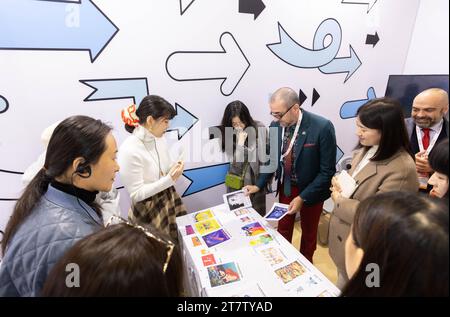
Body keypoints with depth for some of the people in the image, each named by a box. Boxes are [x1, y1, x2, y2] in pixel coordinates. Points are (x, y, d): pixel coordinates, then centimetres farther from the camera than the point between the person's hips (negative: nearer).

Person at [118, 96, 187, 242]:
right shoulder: (129, 150, -25)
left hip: (169, 199, 7)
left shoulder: (159, 138, -4)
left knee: (179, 242, 18)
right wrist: (169, 179, -26)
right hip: (149, 210, -6)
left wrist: (175, 168, -10)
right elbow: (136, 194, -22)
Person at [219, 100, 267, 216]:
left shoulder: (259, 128, -10)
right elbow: (235, 162, -15)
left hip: (256, 179, 0)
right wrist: (240, 142, -23)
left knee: (258, 213, 14)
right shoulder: (228, 134, -9)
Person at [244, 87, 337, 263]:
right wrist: (259, 185, -6)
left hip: (310, 190, -3)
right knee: (283, 228, 20)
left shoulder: (322, 127, -26)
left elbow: (327, 170, -21)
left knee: (308, 231, 20)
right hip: (286, 186, 4)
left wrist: (303, 197, -22)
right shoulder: (276, 125, -11)